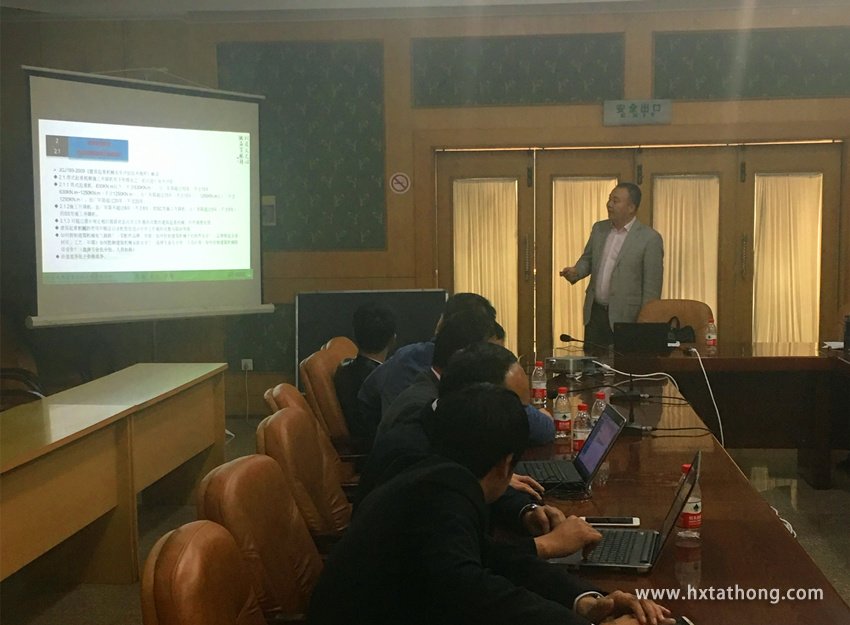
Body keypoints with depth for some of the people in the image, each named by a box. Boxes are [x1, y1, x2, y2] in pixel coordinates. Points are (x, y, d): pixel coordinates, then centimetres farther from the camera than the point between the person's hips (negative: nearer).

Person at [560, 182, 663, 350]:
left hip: (625, 317, -5)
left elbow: (652, 288, -9)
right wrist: (575, 272, -4)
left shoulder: (650, 238, -10)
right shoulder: (599, 228, 8)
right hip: (594, 313, 5)